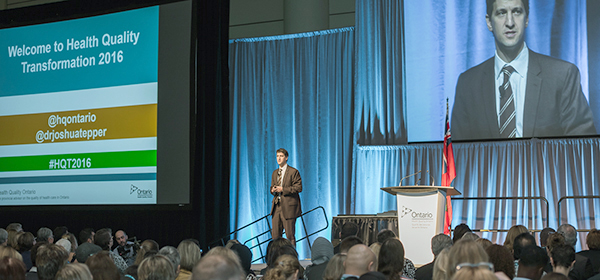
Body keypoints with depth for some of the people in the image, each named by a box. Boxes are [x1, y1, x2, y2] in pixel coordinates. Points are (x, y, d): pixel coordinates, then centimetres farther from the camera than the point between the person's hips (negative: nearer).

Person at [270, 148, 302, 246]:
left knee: (290, 235, -3)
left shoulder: (293, 172, -4)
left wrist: (283, 189, -17)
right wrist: (272, 190, -1)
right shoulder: (275, 173, 18)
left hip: (288, 207, -6)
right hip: (276, 206, 6)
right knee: (275, 235, 4)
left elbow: (298, 188, -10)